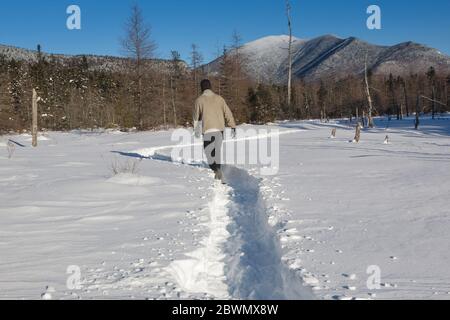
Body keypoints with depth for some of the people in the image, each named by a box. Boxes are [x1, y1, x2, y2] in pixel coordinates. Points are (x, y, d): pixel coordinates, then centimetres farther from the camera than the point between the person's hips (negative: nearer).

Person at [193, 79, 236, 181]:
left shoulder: (199, 100, 1)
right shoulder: (219, 98, 7)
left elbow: (196, 116, 10)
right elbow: (228, 113, 3)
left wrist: (196, 129, 25)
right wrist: (233, 127, 5)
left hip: (208, 129, -3)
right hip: (220, 128, 3)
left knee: (208, 151, 4)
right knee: (217, 150, 17)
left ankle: (217, 170, -16)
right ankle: (218, 172, 22)